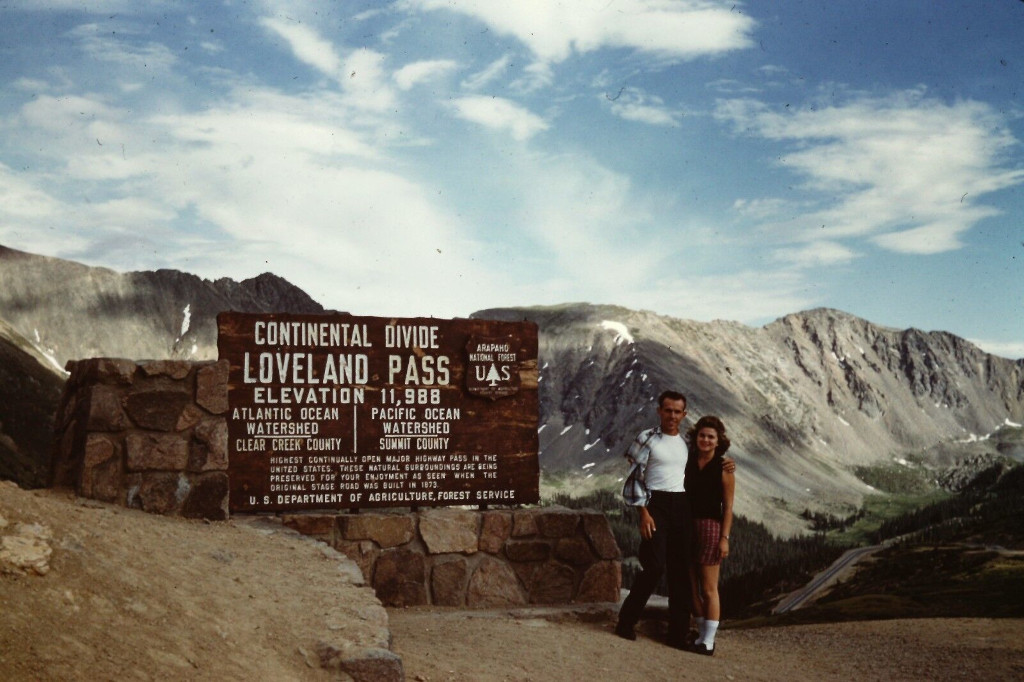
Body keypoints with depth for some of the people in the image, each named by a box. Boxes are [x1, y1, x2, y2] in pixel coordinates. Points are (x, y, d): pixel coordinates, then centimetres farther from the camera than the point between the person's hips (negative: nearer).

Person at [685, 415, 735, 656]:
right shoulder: (687, 462, 6)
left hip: (710, 528, -5)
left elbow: (728, 507, -5)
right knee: (691, 587, 8)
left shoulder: (724, 469, -4)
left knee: (708, 588, -1)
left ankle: (708, 641, 4)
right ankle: (703, 634, 20)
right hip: (686, 528, 5)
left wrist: (725, 538, -11)